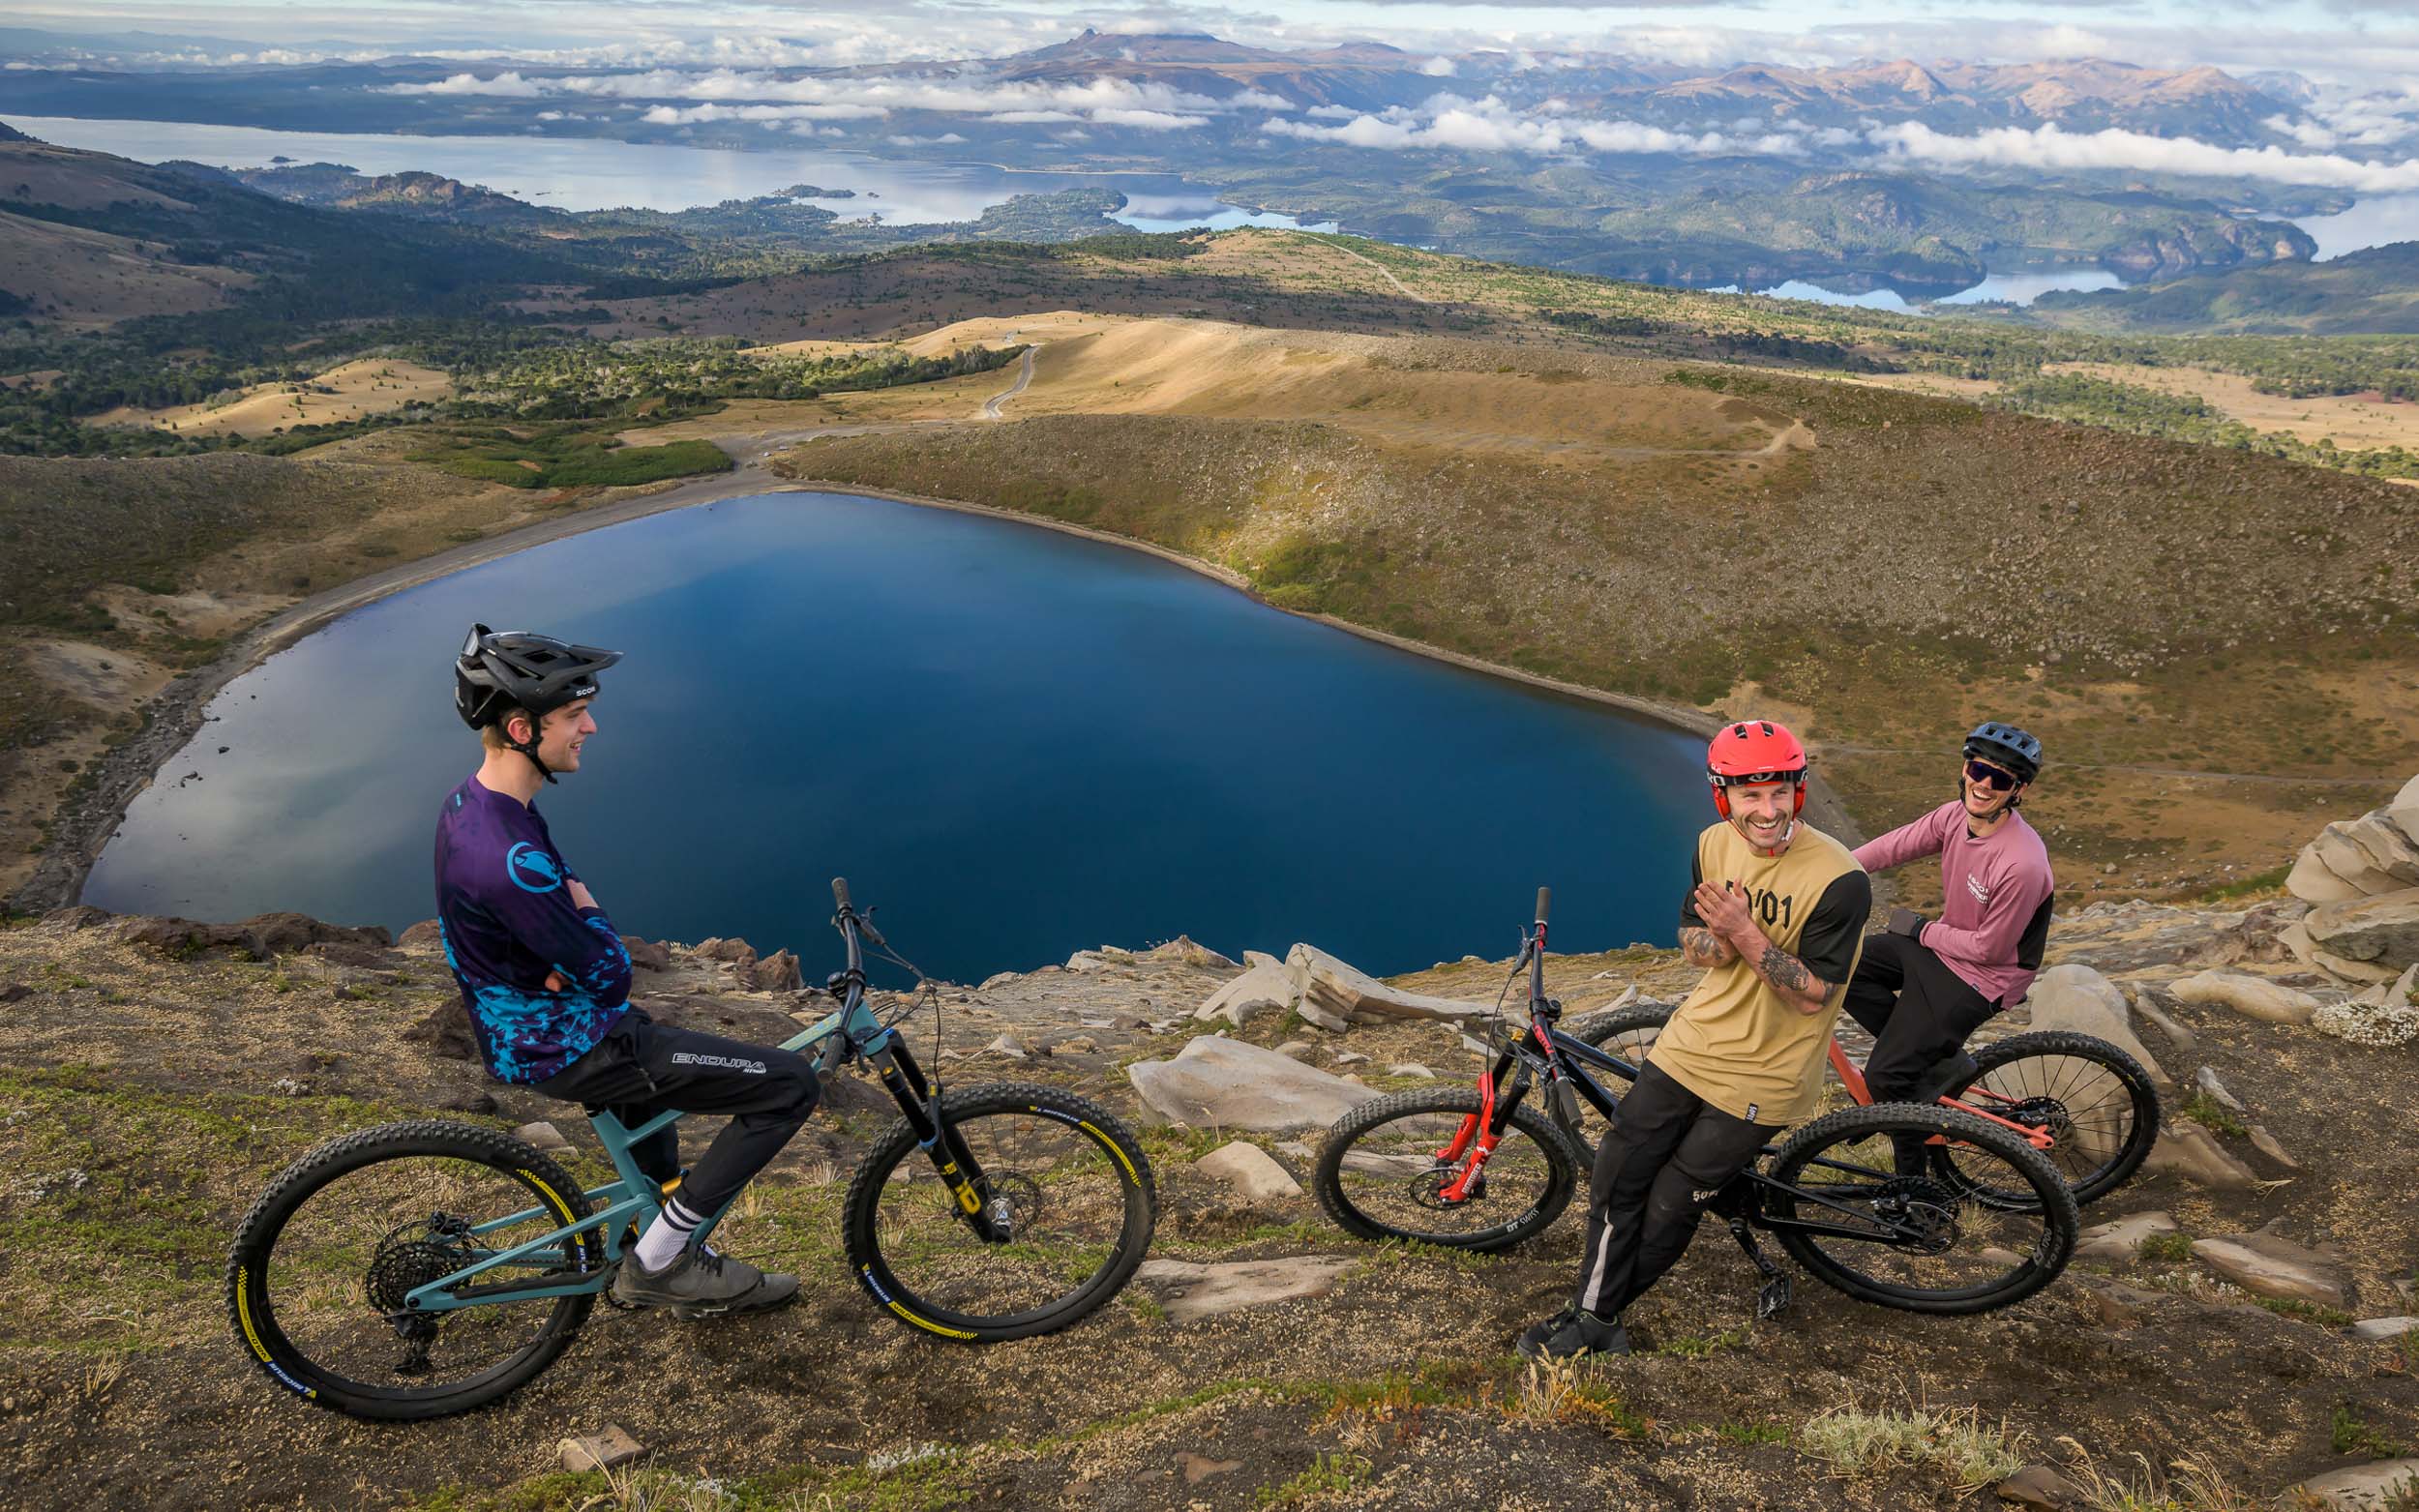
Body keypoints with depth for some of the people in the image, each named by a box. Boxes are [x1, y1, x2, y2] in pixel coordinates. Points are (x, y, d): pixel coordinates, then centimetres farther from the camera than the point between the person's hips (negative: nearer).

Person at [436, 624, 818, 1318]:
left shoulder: (472, 799, -1)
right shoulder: (508, 857, -34)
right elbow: (610, 976, -25)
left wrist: (572, 953, -12)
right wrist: (587, 908, -6)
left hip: (516, 1021, 10)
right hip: (565, 1048, -10)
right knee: (791, 1086, -11)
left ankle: (668, 1261, 47)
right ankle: (658, 1259, 5)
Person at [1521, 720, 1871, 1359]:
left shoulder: (1838, 879, -21)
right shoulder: (1715, 844, -3)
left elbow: (1813, 995, -19)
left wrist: (1746, 934, -32)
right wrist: (1713, 944, -17)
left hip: (1762, 1076, -5)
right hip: (1691, 1043, 5)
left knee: (1670, 1206, 2)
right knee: (1617, 1173, 4)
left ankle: (1598, 1314, 24)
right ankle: (1590, 1317, 20)